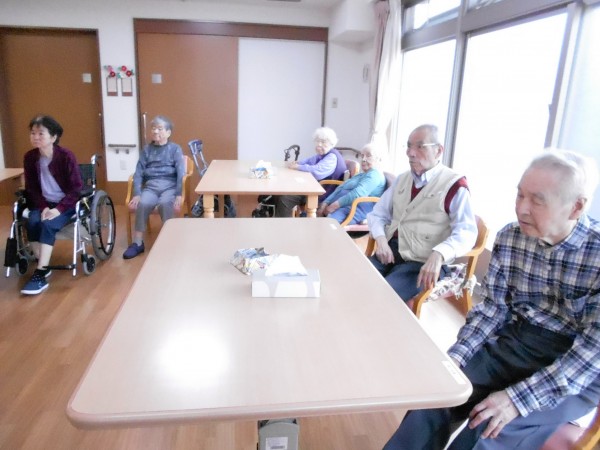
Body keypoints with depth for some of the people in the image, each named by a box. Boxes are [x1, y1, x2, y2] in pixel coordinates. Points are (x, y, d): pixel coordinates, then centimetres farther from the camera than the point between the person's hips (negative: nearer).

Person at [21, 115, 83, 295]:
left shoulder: (66, 156, -14)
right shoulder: (30, 157, 0)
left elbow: (76, 188, -12)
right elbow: (32, 188, 5)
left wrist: (59, 209, -22)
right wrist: (43, 207, -12)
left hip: (66, 204, -4)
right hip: (44, 203, 4)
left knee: (48, 225, -29)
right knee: (31, 223, -25)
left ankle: (40, 273, -23)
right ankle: (43, 267, -11)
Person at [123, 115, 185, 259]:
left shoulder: (175, 149, 8)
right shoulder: (147, 149, 15)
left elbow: (181, 173, -3)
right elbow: (138, 173, 8)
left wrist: (179, 195, -16)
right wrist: (137, 194, -8)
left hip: (169, 185, -2)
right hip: (151, 186, 2)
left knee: (164, 203, -35)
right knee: (143, 204, -29)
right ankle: (138, 243, -17)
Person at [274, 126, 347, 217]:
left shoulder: (332, 157, -18)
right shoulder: (322, 154, 14)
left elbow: (317, 171, -33)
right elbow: (309, 161, 28)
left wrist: (297, 167, -22)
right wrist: (296, 162, 6)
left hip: (322, 195, -11)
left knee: (284, 198, -20)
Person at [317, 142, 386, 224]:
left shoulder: (375, 175, 0)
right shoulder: (360, 175, 31)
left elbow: (357, 193, -18)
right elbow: (340, 189, 19)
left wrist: (334, 206, -21)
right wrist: (325, 204, 3)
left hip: (355, 211, -9)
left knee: (329, 218, -36)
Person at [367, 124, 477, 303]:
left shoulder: (454, 184, -4)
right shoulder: (402, 179, 14)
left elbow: (466, 232, -13)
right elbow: (377, 214, 16)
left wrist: (438, 255, -32)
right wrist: (381, 239, -6)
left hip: (424, 263, -5)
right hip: (390, 251, 6)